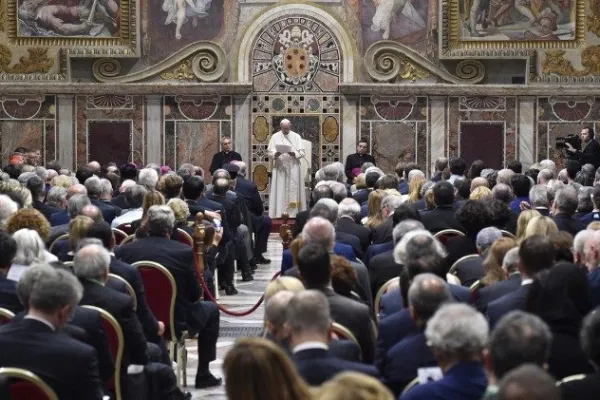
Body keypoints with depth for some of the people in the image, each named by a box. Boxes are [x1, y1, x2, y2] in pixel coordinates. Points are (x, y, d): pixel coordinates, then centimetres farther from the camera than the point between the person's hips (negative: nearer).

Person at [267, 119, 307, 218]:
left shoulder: (296, 137, 6)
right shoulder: (275, 137, 6)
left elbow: (302, 152, 2)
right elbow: (270, 153, 2)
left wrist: (294, 154, -18)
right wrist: (275, 154, -20)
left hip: (293, 169, 0)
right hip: (279, 168, 0)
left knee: (293, 191, -2)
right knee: (280, 192, -5)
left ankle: (293, 213, 0)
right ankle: (278, 215, -6)